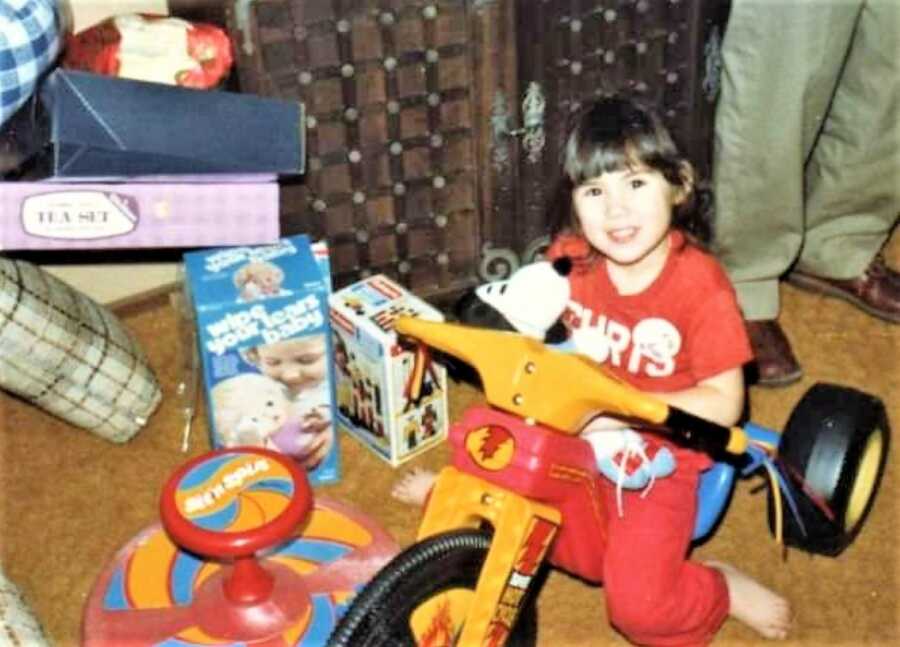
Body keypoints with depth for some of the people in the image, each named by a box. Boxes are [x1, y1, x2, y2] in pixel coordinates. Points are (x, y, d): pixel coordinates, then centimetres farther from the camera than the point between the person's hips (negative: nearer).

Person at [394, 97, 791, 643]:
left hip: (655, 458, -4)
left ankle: (724, 588, 12)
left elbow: (723, 402, -18)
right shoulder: (569, 259, -9)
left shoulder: (699, 282, -21)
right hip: (569, 435, 5)